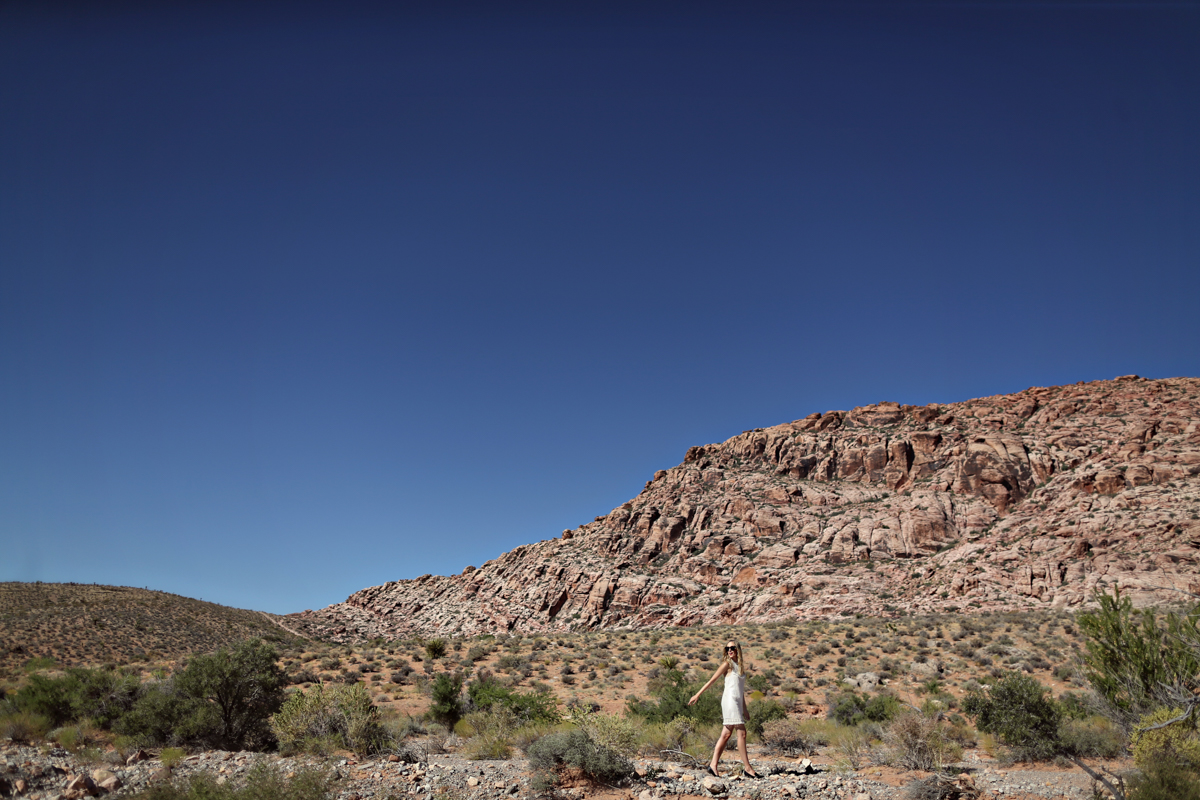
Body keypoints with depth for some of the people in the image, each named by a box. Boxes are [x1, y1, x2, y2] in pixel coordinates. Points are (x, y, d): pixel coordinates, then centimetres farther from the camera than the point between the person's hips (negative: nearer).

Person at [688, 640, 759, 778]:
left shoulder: (741, 666, 18)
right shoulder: (727, 664, -2)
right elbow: (712, 680, -2)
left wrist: (744, 709, 24)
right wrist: (698, 694, -4)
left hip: (738, 702, 7)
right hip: (730, 700, -7)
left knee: (726, 735, 3)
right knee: (741, 733, -9)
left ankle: (713, 764, 4)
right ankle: (748, 768, -6)